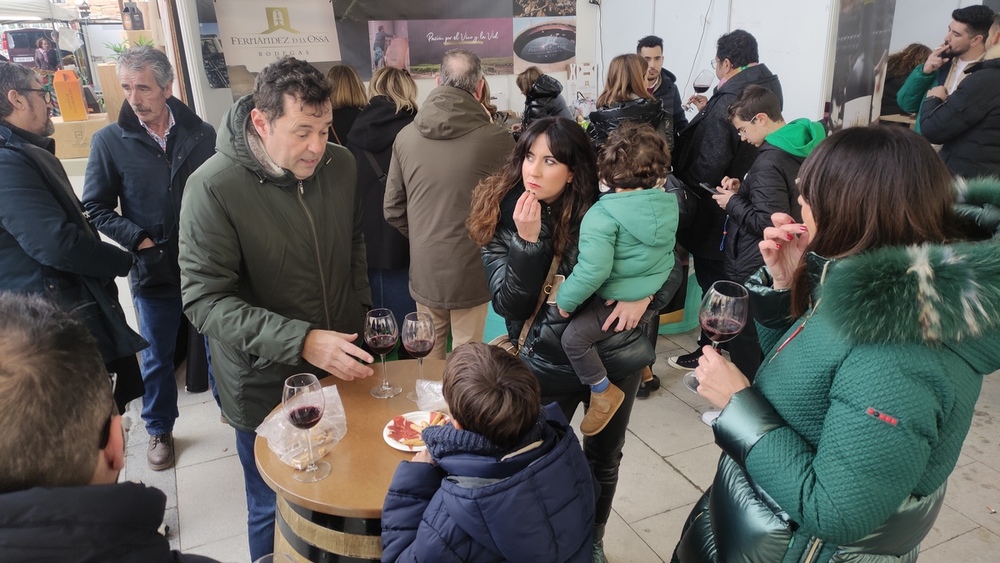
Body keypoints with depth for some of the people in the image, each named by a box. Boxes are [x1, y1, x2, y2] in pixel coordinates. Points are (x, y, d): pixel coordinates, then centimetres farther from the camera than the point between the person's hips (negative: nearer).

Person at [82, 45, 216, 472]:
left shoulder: (202, 134, -1)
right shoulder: (110, 141, -4)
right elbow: (96, 208, 0)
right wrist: (138, 240, -12)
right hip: (153, 271, 0)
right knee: (157, 357, 14)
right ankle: (160, 430, 34)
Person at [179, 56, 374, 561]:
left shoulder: (340, 165, -4)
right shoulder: (213, 187, -19)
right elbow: (204, 301, -21)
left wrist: (362, 312, 6)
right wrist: (300, 342, -29)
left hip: (340, 369, 4)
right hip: (266, 387, -4)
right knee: (276, 511, 16)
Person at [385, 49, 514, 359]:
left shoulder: (406, 136, -5)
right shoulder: (497, 139, -16)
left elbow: (392, 208, 3)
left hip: (423, 271, 3)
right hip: (472, 272, -3)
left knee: (429, 355, 20)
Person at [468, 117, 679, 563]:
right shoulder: (500, 214, -12)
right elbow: (511, 305, -18)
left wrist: (645, 295, -20)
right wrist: (527, 239, -30)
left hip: (615, 357, 2)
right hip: (547, 365, -1)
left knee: (604, 458, 21)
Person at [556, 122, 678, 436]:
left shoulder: (603, 215, -23)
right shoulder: (668, 202, -2)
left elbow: (593, 269, -29)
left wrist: (565, 299, -15)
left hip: (620, 303, -8)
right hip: (655, 297, 8)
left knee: (573, 336, -1)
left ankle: (604, 392, 7)